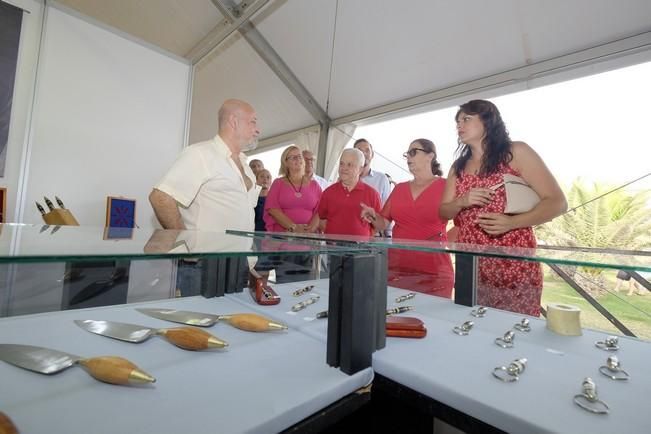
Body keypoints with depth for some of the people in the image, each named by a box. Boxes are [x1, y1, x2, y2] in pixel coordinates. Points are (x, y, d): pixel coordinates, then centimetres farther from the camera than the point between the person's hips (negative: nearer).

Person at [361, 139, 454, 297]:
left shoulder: (445, 186, -2)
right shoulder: (399, 188, 12)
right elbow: (384, 223, 13)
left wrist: (441, 241, -18)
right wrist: (373, 217, -6)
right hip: (396, 266, 4)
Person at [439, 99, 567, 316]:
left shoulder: (516, 153, -2)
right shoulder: (458, 166, 12)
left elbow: (557, 202, -5)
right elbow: (443, 211, 10)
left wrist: (511, 222, -21)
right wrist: (462, 201, -12)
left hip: (513, 268, -4)